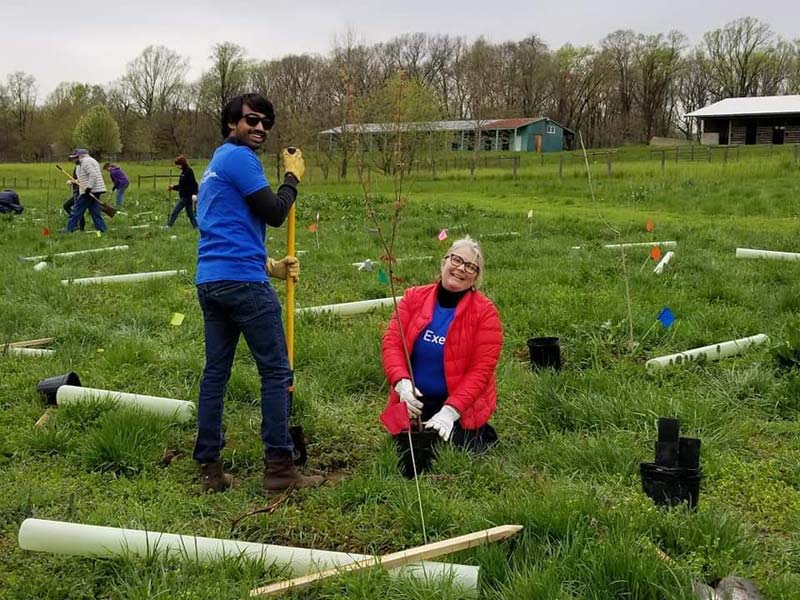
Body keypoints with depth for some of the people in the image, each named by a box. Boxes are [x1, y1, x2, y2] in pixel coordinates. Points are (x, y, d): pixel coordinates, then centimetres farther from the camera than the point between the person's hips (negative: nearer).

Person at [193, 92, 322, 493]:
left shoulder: (215, 164, 24)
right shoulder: (239, 158, -7)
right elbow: (275, 213, -10)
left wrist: (269, 267, 20)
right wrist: (293, 177, 6)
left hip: (209, 281, 10)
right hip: (243, 282, -9)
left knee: (215, 373, 9)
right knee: (276, 372, -2)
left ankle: (209, 469, 12)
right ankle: (279, 467, 0)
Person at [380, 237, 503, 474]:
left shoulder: (485, 311, -11)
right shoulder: (413, 298, -3)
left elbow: (481, 369, -16)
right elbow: (391, 342, -8)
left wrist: (450, 410, -27)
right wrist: (401, 382, -27)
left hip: (460, 407, -3)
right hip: (415, 402, 3)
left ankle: (482, 435, 24)